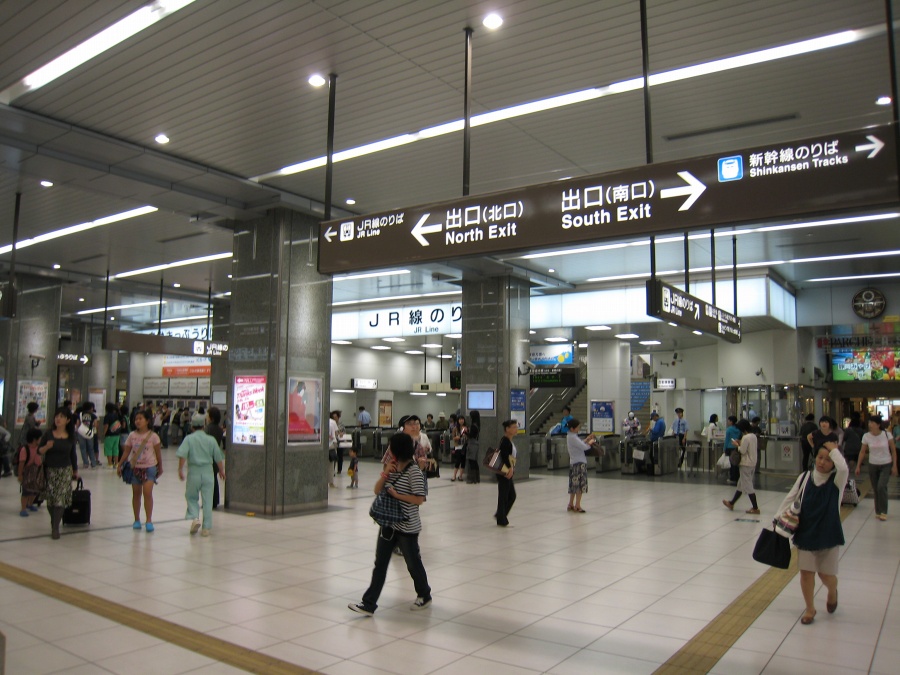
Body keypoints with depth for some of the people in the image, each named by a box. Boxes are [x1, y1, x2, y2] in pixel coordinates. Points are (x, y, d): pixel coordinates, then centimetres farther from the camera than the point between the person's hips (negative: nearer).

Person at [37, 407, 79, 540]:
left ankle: (55, 528, -5)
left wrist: (75, 470, 16)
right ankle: (54, 522, 30)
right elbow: (39, 451, -1)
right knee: (50, 499, 6)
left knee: (61, 498, -10)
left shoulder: (70, 436, 0)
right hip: (49, 470, 1)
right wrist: (47, 446, -23)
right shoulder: (48, 434, -3)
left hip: (65, 470, 0)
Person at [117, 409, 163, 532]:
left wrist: (160, 467, 5)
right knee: (136, 494, 10)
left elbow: (158, 453, 0)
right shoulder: (132, 435, 3)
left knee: (147, 492, -13)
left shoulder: (153, 436, -6)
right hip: (135, 468, 3)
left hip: (149, 467, -3)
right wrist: (120, 465, 0)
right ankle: (137, 520, 22)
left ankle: (149, 521, -8)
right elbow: (126, 452, 6)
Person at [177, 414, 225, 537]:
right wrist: (221, 470, 20)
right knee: (207, 500, 6)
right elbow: (219, 458, 7)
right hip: (207, 471, 1)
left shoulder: (189, 439, 0)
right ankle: (207, 528, 10)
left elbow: (182, 455, -14)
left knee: (191, 497, 19)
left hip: (193, 471, -1)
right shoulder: (211, 440, 4)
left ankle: (194, 518, -2)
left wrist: (180, 469, -10)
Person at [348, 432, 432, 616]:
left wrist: (396, 494, -20)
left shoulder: (414, 471, -17)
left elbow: (419, 499, -20)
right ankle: (368, 604, 8)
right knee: (380, 564, 5)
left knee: (413, 564, 11)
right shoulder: (392, 467, 5)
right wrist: (385, 473, -11)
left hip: (407, 527, -7)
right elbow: (377, 490, 4)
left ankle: (424, 596, 33)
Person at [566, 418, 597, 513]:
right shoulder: (573, 437, -17)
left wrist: (587, 439, 9)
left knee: (574, 485, 14)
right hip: (579, 463, -10)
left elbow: (580, 444, 18)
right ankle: (577, 506, -4)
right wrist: (591, 442, -3)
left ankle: (571, 505, 20)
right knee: (580, 485, -6)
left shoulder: (570, 436, 14)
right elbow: (584, 447, -20)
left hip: (573, 463, 10)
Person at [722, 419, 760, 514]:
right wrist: (741, 444, 10)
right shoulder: (754, 436, 7)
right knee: (741, 485, 17)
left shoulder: (745, 438, -20)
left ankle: (755, 508, 1)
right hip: (753, 464, 9)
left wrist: (737, 445, -4)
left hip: (746, 465, -9)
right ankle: (731, 503, 29)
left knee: (748, 486, -2)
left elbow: (742, 451, -19)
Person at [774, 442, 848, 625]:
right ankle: (810, 609, 22)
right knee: (806, 572, 4)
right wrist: (778, 518, 3)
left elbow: (843, 468, -32)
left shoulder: (836, 480, -9)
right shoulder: (805, 477, -1)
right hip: (806, 533, 2)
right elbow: (790, 498, 5)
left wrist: (834, 449, -20)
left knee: (826, 574, 5)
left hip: (828, 534, -2)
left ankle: (832, 592, 41)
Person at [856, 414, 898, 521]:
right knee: (876, 489, 6)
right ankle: (878, 511, 19)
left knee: (881, 486, -17)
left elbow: (893, 450, -3)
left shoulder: (887, 435, -13)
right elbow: (862, 452, 1)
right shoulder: (866, 436, -8)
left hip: (886, 465, -2)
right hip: (873, 465, 2)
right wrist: (858, 466, 0)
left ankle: (883, 512, -4)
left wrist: (894, 465, -5)